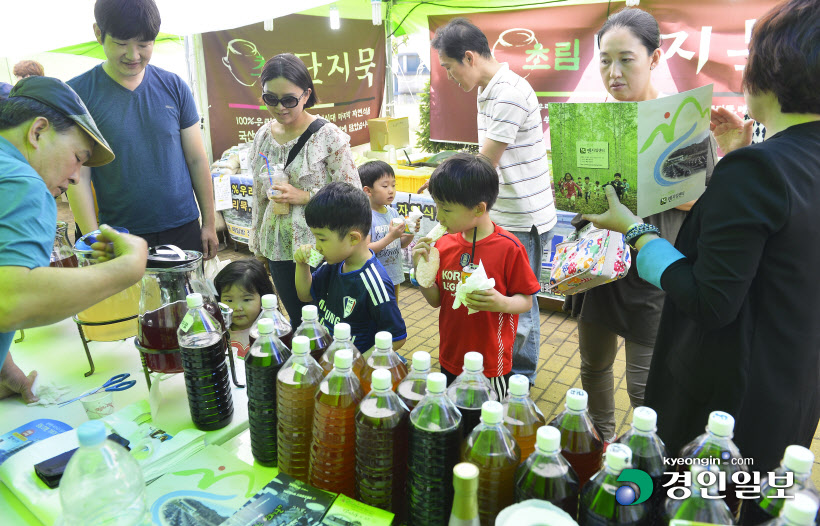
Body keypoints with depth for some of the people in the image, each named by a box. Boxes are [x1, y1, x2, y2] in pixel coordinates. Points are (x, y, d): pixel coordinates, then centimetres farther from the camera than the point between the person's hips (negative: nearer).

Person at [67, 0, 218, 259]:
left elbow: (197, 160, 5)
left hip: (184, 229, 2)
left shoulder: (174, 87, 2)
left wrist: (209, 223, 4)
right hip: (120, 239, -2)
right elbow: (78, 177, -6)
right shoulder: (78, 93, -4)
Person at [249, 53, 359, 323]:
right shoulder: (263, 136, 7)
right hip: (278, 249, 5)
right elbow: (259, 195, 15)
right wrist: (257, 245, 18)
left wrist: (304, 196, -19)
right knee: (297, 322, 16)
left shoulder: (328, 135, -11)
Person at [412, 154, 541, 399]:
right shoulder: (444, 244, -1)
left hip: (492, 364, -5)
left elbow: (526, 301, -9)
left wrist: (502, 303, -29)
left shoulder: (509, 247, -16)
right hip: (450, 359, 5)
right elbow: (436, 300, 4)